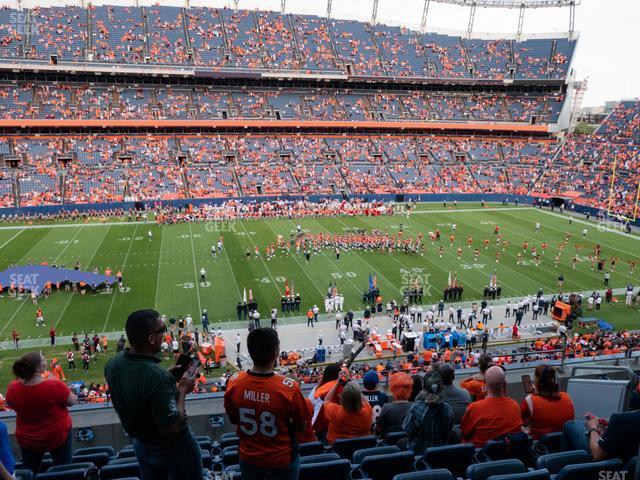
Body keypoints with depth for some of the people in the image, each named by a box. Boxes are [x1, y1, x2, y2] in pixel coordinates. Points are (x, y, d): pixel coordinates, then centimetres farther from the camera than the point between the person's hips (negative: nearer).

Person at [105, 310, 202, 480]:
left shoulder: (112, 364, -14)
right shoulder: (157, 376, -38)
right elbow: (171, 429, -31)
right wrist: (182, 390, -21)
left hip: (141, 445, 7)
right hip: (175, 449, -6)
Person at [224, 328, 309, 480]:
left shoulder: (234, 383, -20)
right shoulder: (288, 388, -30)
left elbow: (233, 419, -1)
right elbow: (301, 427, -13)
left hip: (248, 458, 3)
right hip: (281, 460, -2)